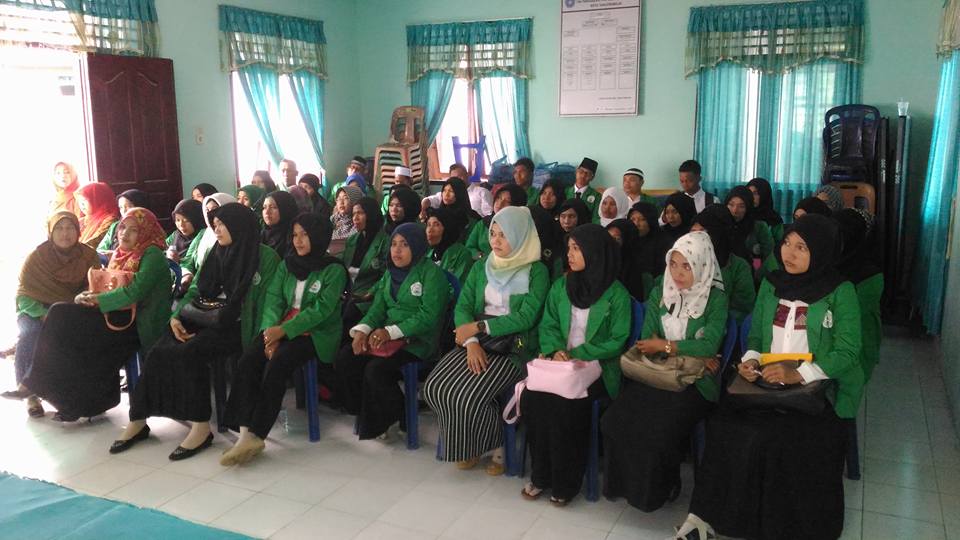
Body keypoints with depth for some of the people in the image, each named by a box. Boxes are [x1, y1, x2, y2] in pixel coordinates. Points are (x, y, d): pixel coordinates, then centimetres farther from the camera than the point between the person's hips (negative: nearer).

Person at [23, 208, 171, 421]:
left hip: (138, 323, -8)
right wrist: (89, 296, -3)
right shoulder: (121, 254, 18)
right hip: (118, 317, 8)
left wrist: (98, 299, -10)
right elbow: (109, 286, 19)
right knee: (62, 314, -9)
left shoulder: (152, 255, -8)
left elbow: (135, 291, -19)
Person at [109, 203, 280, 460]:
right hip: (209, 320, 6)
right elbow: (196, 290, 17)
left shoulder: (266, 257, -4)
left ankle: (201, 427, -21)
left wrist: (255, 341, -20)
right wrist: (176, 316, 0)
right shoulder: (217, 253, 15)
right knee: (159, 352, -17)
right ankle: (137, 420, -7)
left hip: (237, 326, -6)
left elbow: (266, 302, -9)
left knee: (189, 353, -30)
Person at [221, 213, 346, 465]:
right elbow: (273, 299, 7)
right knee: (247, 362, -22)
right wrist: (271, 330, -13)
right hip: (281, 328, 5)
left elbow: (321, 309, -13)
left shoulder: (334, 270, -3)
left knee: (276, 365, -30)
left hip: (316, 333, -5)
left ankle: (256, 435, -25)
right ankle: (245, 433, -27)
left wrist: (284, 330, -21)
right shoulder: (287, 265, 15)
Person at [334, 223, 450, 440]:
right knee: (344, 359, -13)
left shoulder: (431, 272, -8)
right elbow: (378, 307, 12)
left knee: (375, 370, -29)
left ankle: (399, 419, -1)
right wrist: (362, 329, -10)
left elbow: (428, 316, -17)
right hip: (387, 336, 7)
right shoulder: (390, 272, 16)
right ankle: (366, 415, 4)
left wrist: (391, 332, -24)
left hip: (417, 340, -7)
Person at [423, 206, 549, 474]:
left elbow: (526, 317, -12)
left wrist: (478, 327, -14)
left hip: (514, 345, -5)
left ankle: (495, 448, 4)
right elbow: (462, 308, 5)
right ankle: (466, 444, 8)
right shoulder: (481, 267, 12)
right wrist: (471, 342, -14)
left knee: (467, 395, -25)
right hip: (477, 342, 5)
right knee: (435, 388, -16)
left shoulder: (536, 271, -4)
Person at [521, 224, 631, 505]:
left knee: (563, 402, -30)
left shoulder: (616, 294, -5)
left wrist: (576, 355, -16)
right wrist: (556, 350, -11)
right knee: (532, 396, -24)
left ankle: (565, 481, -9)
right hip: (560, 361, 4)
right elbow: (548, 325, 11)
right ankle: (541, 475, -7)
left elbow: (617, 341, -7)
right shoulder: (562, 285, 9)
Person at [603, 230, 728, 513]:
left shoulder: (716, 299, -3)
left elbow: (709, 345, -15)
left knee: (658, 428, -27)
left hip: (694, 381, -4)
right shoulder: (660, 293, 9)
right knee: (615, 421, -20)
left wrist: (665, 345, -14)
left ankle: (659, 488, 1)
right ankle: (625, 481, 3)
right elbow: (647, 338, 1)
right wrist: (689, 352, -11)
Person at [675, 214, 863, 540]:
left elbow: (847, 351, -9)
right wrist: (750, 360, -7)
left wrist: (798, 374, -22)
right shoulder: (771, 285, 11)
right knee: (725, 427, -24)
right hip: (767, 386, 4)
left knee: (781, 443, -30)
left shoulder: (840, 292, -3)